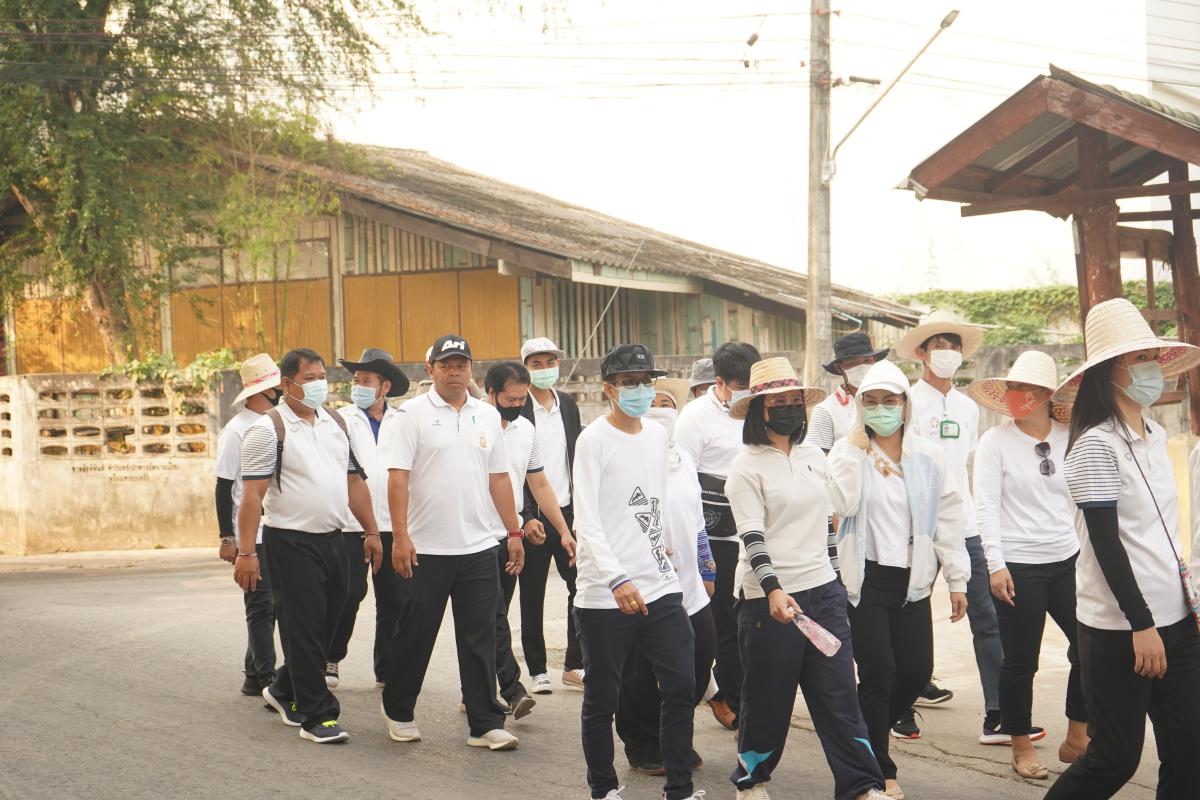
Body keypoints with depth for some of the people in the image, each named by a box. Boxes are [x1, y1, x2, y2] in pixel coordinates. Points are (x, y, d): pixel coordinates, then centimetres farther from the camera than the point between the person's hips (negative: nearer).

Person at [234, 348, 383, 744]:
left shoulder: (336, 424, 14)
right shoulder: (268, 429, -7)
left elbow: (354, 481, 18)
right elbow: (252, 495, -12)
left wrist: (371, 532, 12)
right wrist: (246, 551, -18)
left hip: (332, 540, 7)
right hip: (291, 543, -7)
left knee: (325, 626, 13)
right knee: (303, 628, -3)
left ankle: (285, 691, 34)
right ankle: (317, 716, 2)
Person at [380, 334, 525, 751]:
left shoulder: (487, 415, 10)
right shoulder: (412, 413, -4)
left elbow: (499, 477, 14)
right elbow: (397, 477, -9)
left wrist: (514, 532, 10)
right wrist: (400, 536, -16)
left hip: (479, 547, 4)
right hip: (424, 549, -3)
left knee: (480, 639, 5)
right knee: (414, 635, 7)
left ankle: (485, 724, 10)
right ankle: (398, 712, 26)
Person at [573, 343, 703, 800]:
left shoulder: (658, 435, 12)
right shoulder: (593, 440, -9)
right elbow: (586, 520, -17)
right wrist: (617, 579, -27)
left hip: (660, 587, 6)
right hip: (604, 595, -6)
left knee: (681, 687, 3)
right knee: (602, 699, 5)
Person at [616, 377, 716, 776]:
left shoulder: (684, 461, 15)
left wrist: (707, 571, 23)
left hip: (688, 588, 7)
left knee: (699, 661, 7)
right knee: (640, 675, 1)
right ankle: (643, 747, 20)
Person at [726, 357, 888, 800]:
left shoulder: (813, 456, 11)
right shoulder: (747, 467, -7)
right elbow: (752, 537, -16)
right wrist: (773, 589, -28)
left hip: (822, 590, 5)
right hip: (770, 597, -5)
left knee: (839, 691, 3)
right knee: (768, 697, 5)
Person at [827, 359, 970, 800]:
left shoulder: (928, 455, 6)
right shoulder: (847, 450, -1)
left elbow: (949, 517, 7)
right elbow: (843, 503, -18)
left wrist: (957, 579, 5)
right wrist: (856, 449, -16)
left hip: (912, 579, 3)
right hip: (866, 579, -3)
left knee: (917, 671, 5)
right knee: (878, 673, -5)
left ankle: (868, 730, 33)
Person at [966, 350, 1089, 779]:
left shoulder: (1069, 438, 4)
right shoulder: (996, 441, -4)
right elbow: (987, 506, -7)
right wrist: (996, 565, -14)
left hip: (1068, 559, 4)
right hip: (1018, 566, -4)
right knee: (1021, 661, 3)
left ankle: (1076, 738, 23)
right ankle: (1021, 748, 18)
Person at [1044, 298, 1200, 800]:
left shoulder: (1156, 437, 11)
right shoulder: (1096, 445, -13)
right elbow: (1106, 543, -17)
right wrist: (1142, 626, -18)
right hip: (1120, 627, -8)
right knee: (1116, 759, -3)